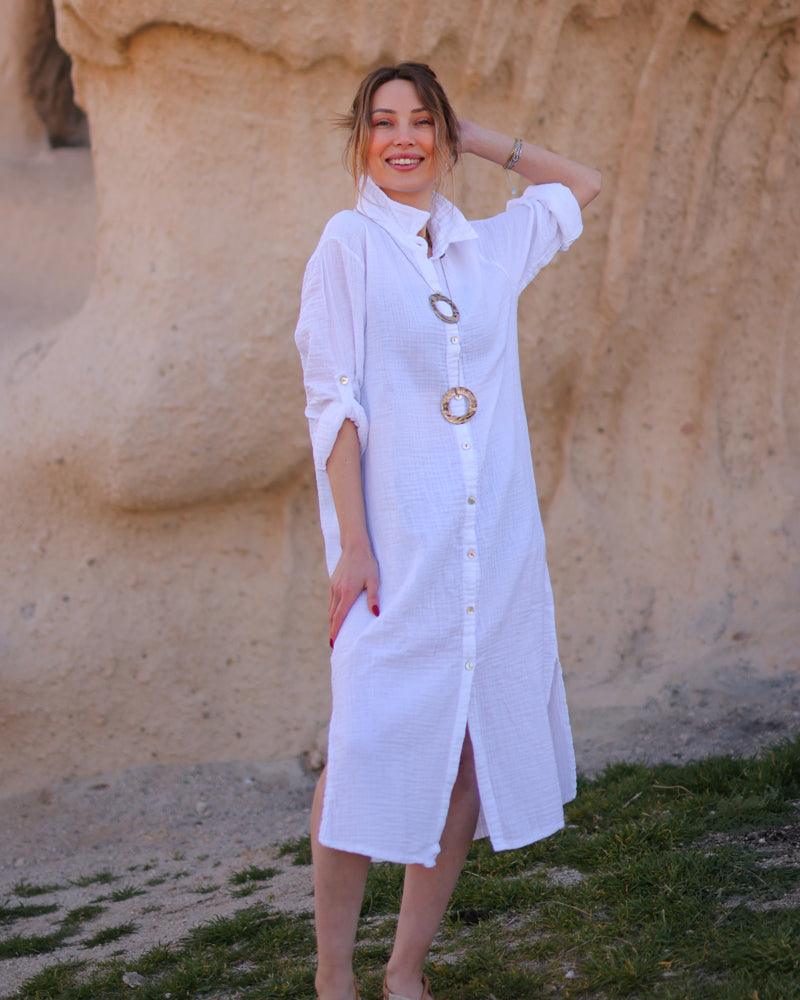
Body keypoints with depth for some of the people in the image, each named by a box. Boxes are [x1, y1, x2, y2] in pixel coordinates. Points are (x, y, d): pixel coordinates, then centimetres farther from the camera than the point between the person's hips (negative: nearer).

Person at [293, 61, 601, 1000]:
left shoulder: (492, 246, 12)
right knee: (369, 747, -7)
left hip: (496, 537, 4)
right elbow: (334, 401, -6)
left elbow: (584, 183, 30)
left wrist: (482, 140, 18)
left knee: (467, 752, 4)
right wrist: (350, 544, -12)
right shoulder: (349, 242, 0)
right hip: (399, 538, -4)